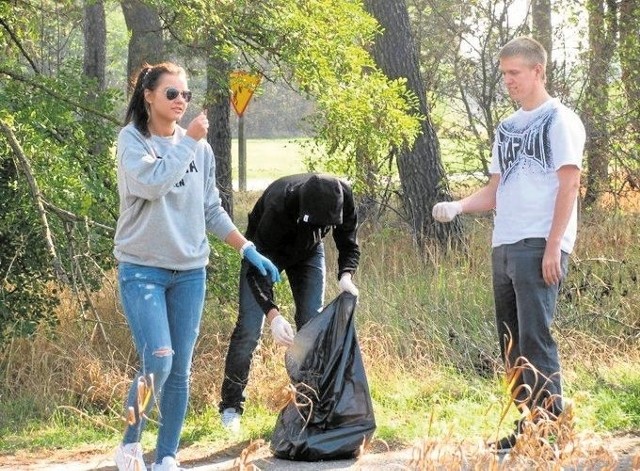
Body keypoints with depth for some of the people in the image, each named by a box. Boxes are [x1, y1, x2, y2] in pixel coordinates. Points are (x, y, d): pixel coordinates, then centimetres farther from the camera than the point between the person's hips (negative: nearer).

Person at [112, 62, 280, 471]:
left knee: (181, 370, 4)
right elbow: (152, 183, -24)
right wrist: (189, 140, -17)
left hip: (190, 272, 5)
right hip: (143, 269, -5)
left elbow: (212, 210, 15)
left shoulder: (199, 147, 8)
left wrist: (248, 249, 10)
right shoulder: (132, 139, -5)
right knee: (158, 361, -17)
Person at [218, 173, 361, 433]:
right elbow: (257, 270, -38)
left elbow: (349, 246, -15)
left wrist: (346, 276, -38)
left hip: (309, 251, 4)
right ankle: (231, 406, 2)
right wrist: (273, 315, -50)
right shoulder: (278, 205, -44)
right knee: (249, 328, -9)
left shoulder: (343, 197, -31)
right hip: (265, 249, -4)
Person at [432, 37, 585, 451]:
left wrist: (553, 246, -16)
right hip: (504, 246, 8)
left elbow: (569, 185, -9)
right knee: (512, 342, 8)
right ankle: (526, 426, 13)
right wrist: (457, 207, 3)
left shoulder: (560, 120, -2)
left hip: (539, 246, -8)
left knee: (535, 337, -14)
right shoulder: (507, 127, 21)